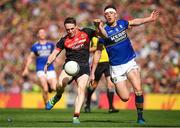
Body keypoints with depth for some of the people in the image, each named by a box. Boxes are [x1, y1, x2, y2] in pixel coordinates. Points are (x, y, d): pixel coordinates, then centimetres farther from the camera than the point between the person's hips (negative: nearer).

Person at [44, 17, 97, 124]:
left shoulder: (86, 32, 4)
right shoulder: (64, 40, 4)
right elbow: (55, 53, 6)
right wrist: (48, 63, -11)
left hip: (83, 67, 0)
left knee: (81, 89, -19)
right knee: (60, 85, -25)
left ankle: (76, 117, -18)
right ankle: (57, 97, 11)